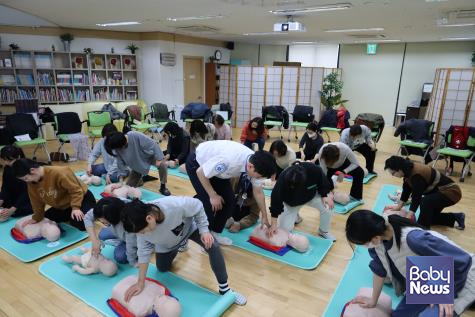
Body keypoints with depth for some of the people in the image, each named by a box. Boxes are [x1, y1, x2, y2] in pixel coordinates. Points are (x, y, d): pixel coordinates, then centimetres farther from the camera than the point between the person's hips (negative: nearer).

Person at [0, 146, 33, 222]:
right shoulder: (7, 168, -6)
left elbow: (26, 192, -29)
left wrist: (12, 209, -36)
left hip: (30, 198, -7)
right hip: (16, 196, 7)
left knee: (15, 212, -25)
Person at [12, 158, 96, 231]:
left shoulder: (58, 173, -33)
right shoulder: (32, 182, -8)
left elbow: (76, 190, -29)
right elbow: (37, 201, 6)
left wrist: (75, 207, -33)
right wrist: (36, 218, 9)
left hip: (82, 199, -8)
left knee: (80, 225, -25)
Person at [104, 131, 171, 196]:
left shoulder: (136, 136, -36)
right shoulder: (118, 149, -19)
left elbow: (152, 144, -30)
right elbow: (121, 165, -10)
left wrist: (159, 158, -29)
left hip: (150, 156, -4)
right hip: (137, 166, 4)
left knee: (162, 165, -34)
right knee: (129, 186, 1)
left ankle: (163, 187, -12)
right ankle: (140, 180, 35)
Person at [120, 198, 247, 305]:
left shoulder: (176, 205, -49)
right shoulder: (141, 224, -35)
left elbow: (198, 206, -26)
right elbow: (144, 252, -20)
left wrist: (204, 230, -28)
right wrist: (140, 282, -19)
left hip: (188, 227, -3)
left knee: (213, 247, -24)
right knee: (162, 268, 19)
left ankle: (224, 289, -10)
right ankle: (176, 247, 48)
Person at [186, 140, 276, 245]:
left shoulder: (256, 163, -19)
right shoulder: (229, 160, -43)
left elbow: (258, 192, -2)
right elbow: (200, 172, -28)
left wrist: (264, 217, 7)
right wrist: (213, 195, -19)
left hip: (216, 167, 6)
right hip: (197, 163, -6)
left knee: (229, 200, -2)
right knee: (209, 203, -15)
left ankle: (214, 233, 18)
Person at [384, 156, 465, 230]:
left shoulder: (417, 174, -32)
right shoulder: (409, 170, -7)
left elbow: (416, 196, -29)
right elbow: (407, 189, 3)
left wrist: (407, 220, -25)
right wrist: (398, 206, 7)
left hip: (451, 192, -10)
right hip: (440, 191, 10)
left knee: (426, 201, -33)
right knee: (428, 217, 14)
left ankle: (422, 228, -17)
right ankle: (456, 217, 25)